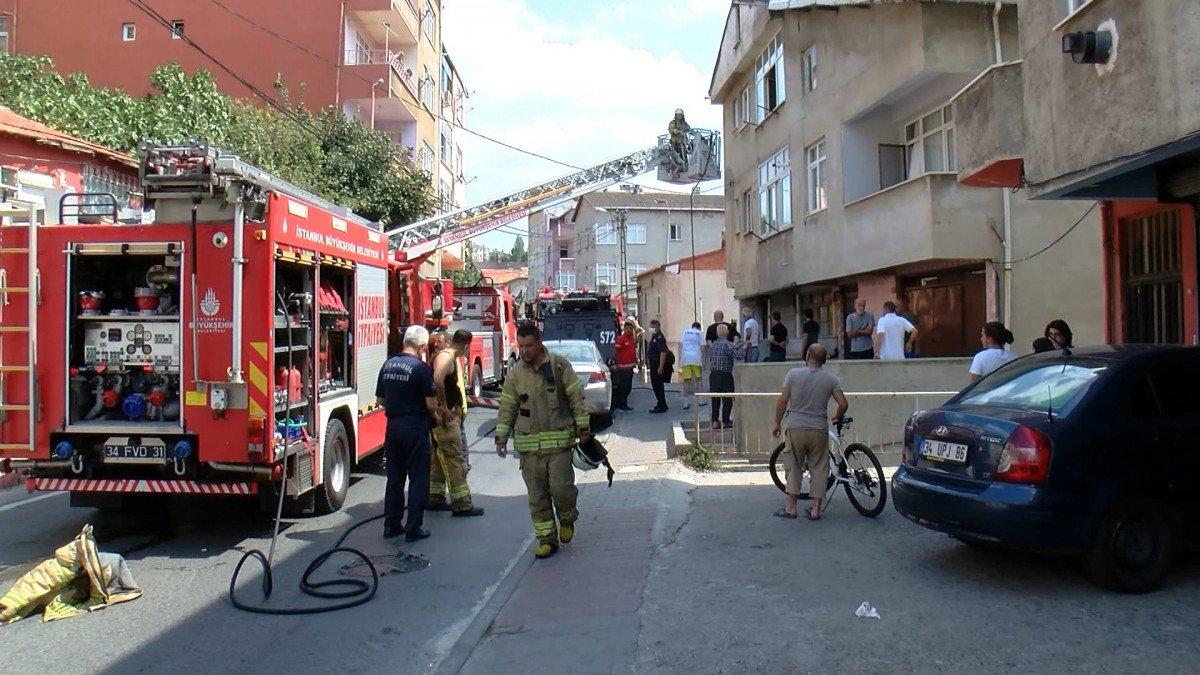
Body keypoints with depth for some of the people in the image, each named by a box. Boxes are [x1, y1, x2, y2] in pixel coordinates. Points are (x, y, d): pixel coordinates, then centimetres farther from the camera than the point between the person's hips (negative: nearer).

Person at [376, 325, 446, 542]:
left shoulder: (388, 365, 6)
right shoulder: (421, 368, -14)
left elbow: (380, 399, 12)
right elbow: (431, 404, -15)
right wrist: (436, 415, 4)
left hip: (393, 425, 6)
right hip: (415, 427, -6)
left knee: (394, 477, 15)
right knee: (418, 479, 3)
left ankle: (391, 525, 20)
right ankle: (413, 529, 5)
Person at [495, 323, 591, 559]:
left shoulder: (559, 365, -2)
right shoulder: (515, 373, 5)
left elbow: (577, 398, 1)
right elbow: (506, 408, 9)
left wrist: (583, 428, 0)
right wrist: (501, 437, 3)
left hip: (559, 441, -3)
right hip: (529, 444, 3)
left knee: (561, 487, -8)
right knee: (537, 496, 5)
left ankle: (567, 519, 23)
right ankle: (547, 539, 17)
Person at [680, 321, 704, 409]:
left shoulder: (685, 332, 17)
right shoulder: (700, 333, 10)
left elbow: (680, 345, 11)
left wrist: (679, 358, 11)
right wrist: (703, 358, 7)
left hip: (685, 358, 2)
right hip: (696, 358, -2)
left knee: (686, 380, 2)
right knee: (698, 379, 12)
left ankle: (686, 401, -1)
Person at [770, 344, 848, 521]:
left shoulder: (794, 374, -4)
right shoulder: (831, 378, 0)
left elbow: (782, 400, -5)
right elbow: (843, 404, -3)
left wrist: (777, 423, 5)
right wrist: (836, 418, 18)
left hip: (795, 428, -1)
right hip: (819, 430, 1)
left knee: (794, 467, 11)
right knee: (818, 468, 10)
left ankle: (791, 507, 12)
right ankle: (816, 509, 11)